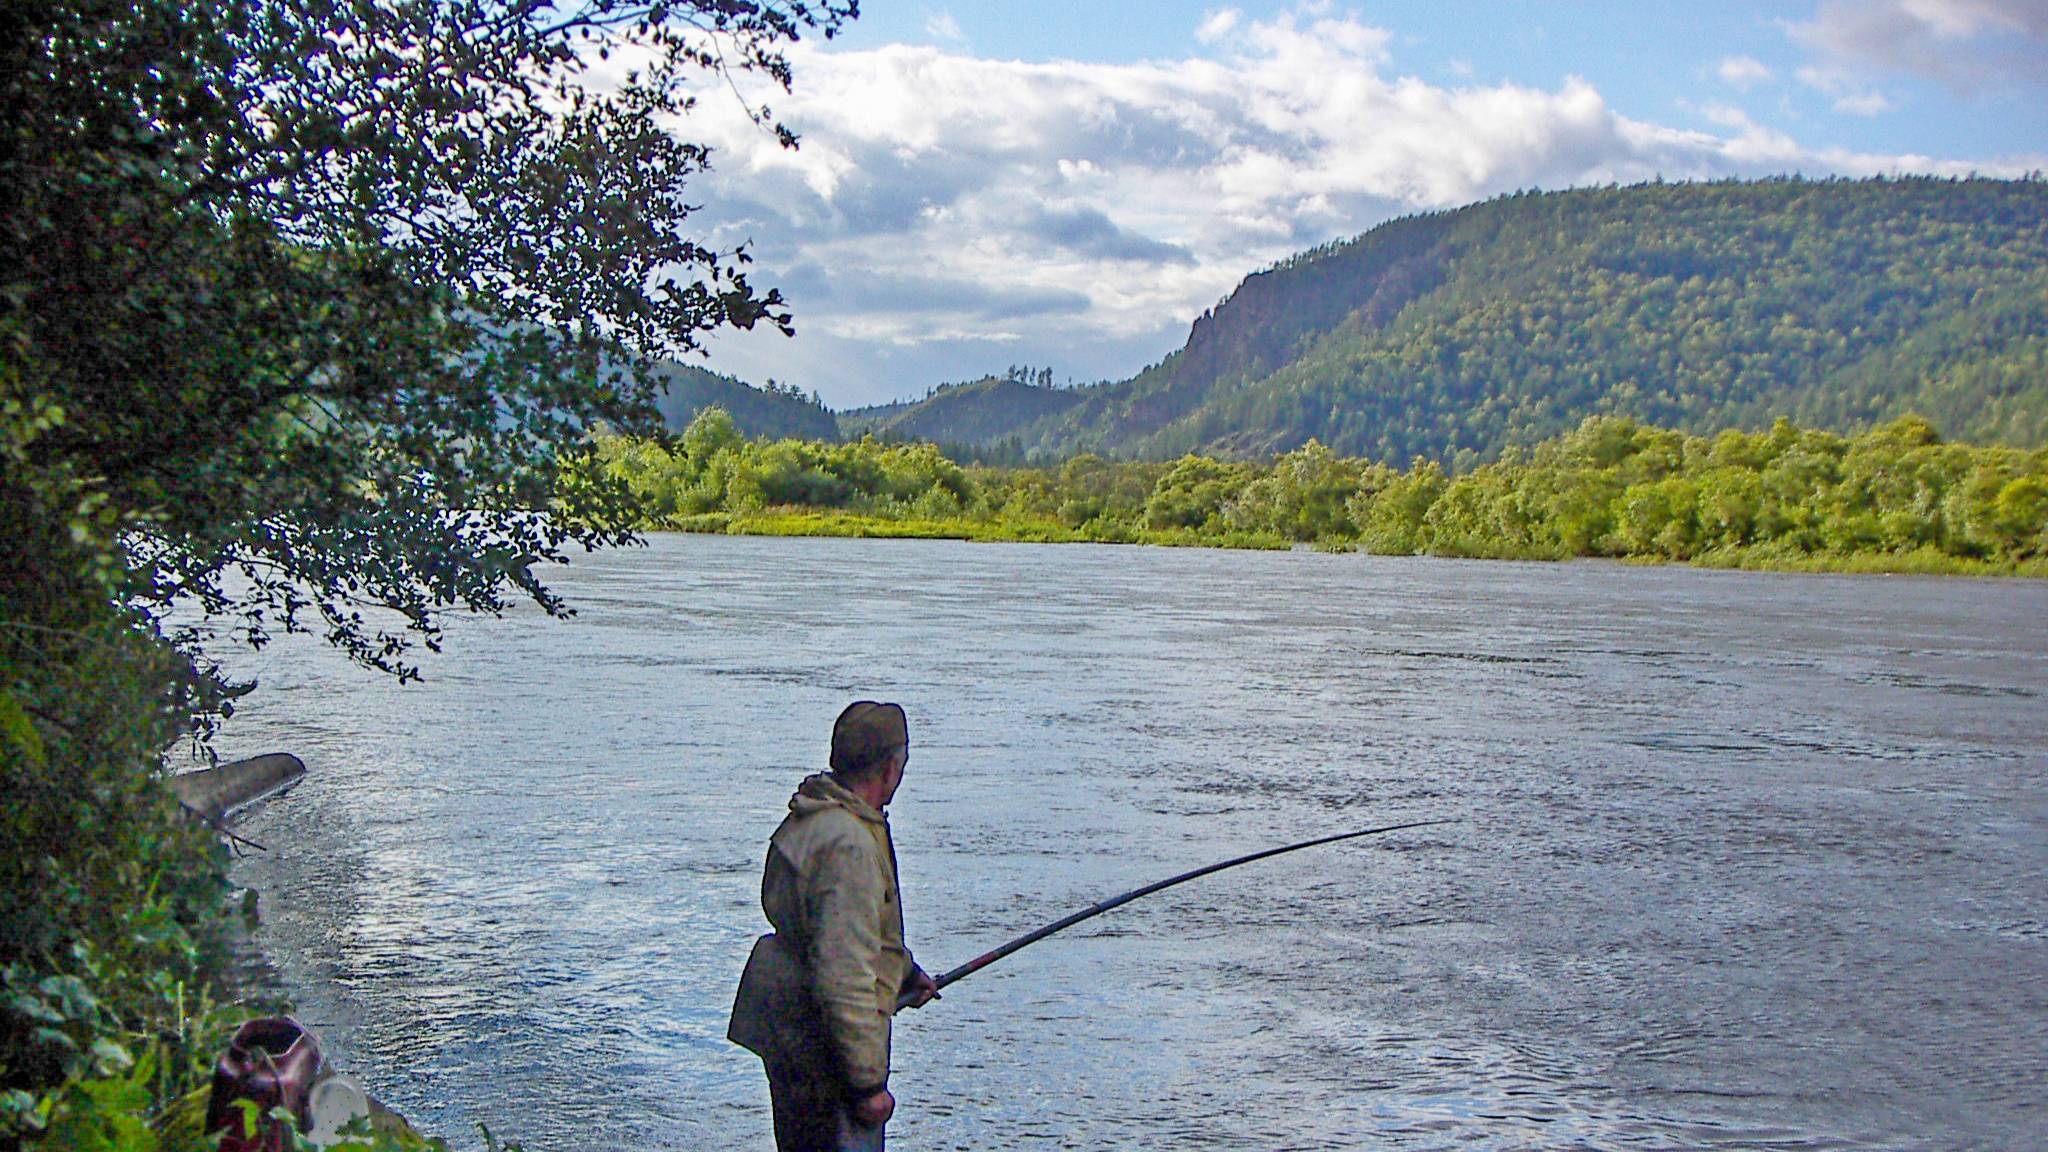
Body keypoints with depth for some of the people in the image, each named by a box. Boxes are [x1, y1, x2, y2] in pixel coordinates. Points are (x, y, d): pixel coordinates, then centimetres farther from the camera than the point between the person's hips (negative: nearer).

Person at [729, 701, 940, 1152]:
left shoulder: (808, 818, 9)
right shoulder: (849, 845, -24)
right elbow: (844, 977, -27)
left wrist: (904, 971, 37)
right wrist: (869, 1083, -22)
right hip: (821, 1043, -10)